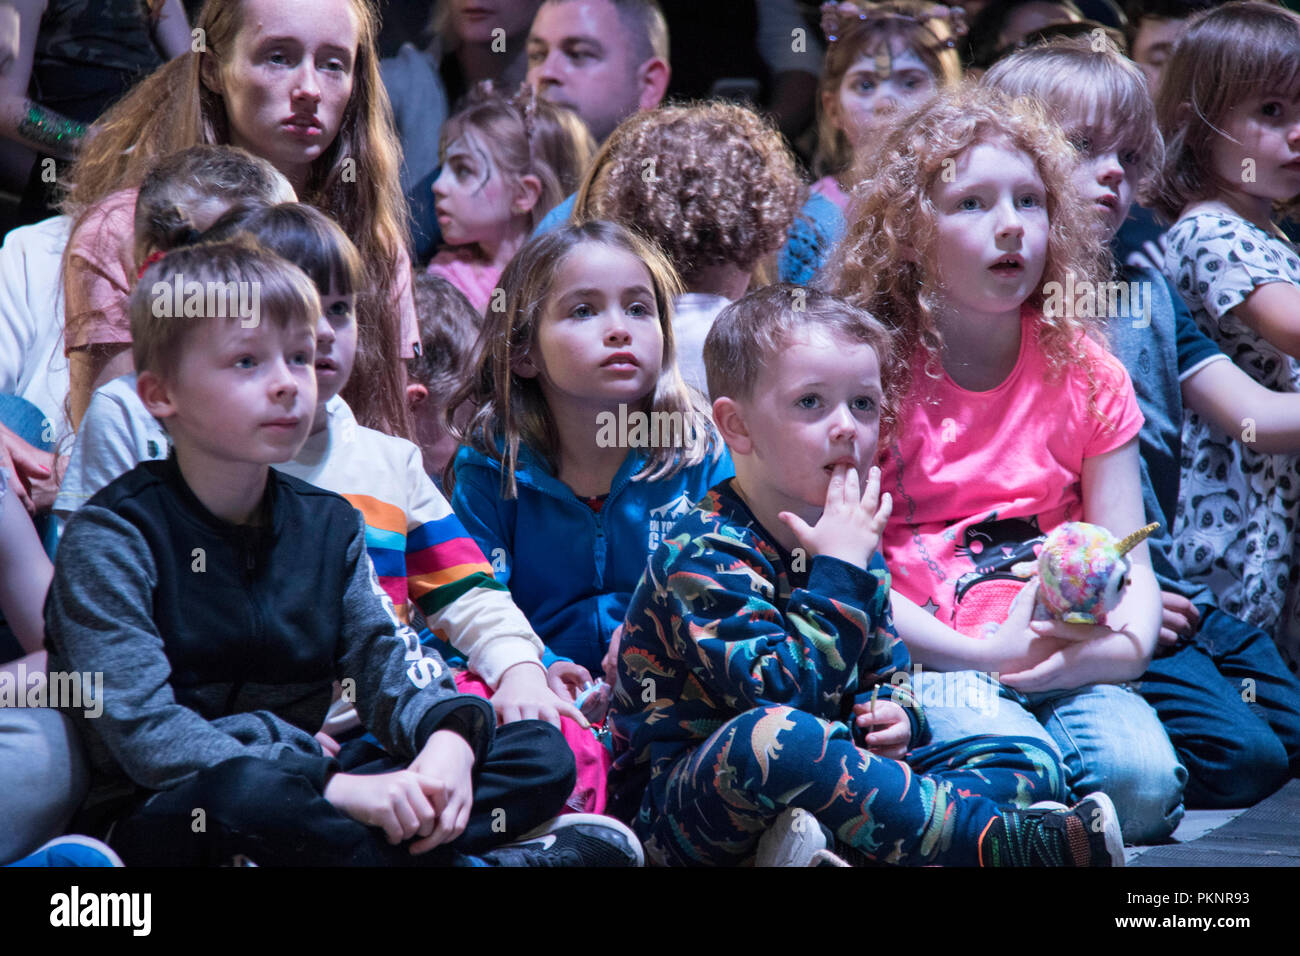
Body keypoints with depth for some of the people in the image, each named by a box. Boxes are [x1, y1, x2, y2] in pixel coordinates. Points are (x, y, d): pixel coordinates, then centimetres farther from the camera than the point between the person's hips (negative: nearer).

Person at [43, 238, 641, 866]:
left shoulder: (328, 525, 11)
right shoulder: (107, 537, -11)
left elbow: (387, 655, 5)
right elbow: (144, 731, -21)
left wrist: (448, 737, -22)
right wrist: (339, 788, -30)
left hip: (299, 795, 6)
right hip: (162, 819, -6)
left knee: (543, 755, -5)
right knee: (249, 793, -41)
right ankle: (487, 867, -24)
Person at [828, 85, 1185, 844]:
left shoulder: (1084, 372, 11)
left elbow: (1130, 562, 9)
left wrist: (1125, 647, -15)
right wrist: (989, 654, -17)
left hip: (1066, 659, 3)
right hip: (925, 660, -3)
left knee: (1141, 776, -28)